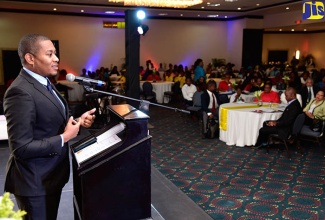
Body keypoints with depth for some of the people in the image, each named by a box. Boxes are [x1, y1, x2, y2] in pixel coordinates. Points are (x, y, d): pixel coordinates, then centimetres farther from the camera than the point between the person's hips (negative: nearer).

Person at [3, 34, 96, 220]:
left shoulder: (44, 82, 7)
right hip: (35, 182, -9)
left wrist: (77, 121, -2)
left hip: (52, 174, 9)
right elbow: (21, 148, -27)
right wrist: (64, 138, -22)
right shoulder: (21, 91, -25)